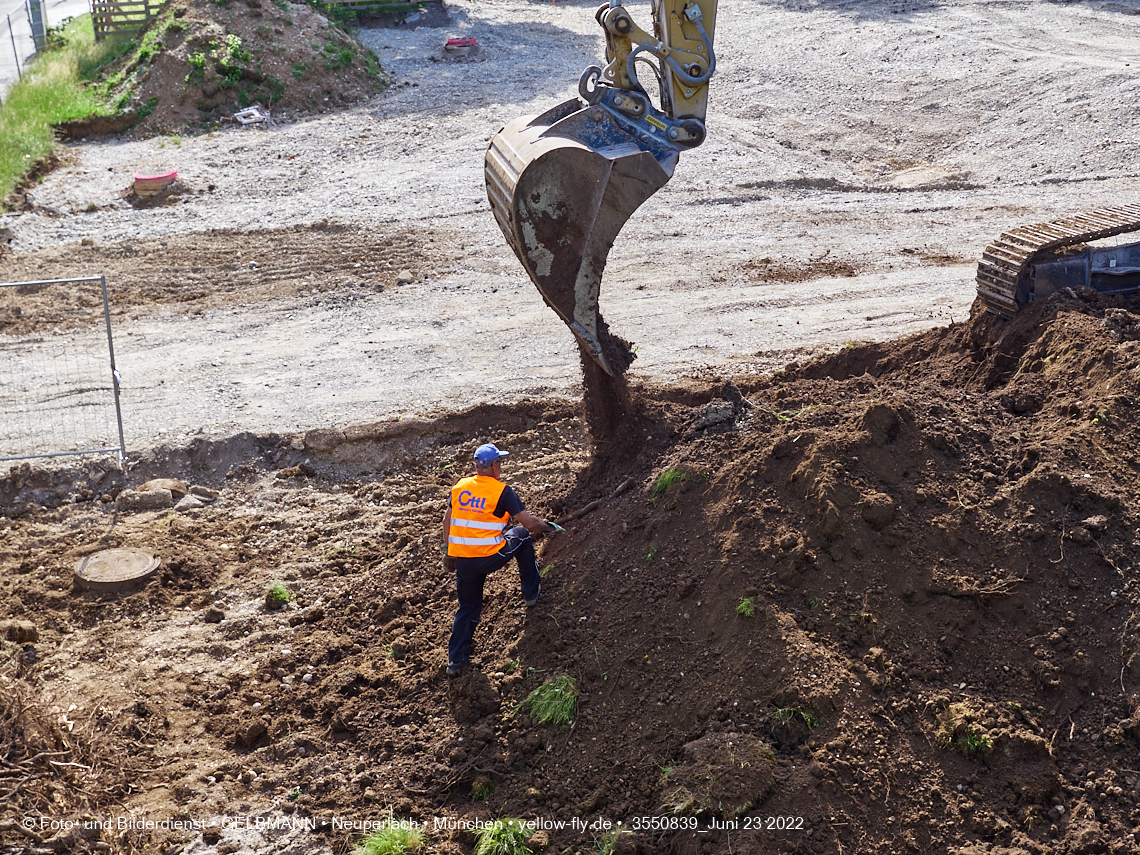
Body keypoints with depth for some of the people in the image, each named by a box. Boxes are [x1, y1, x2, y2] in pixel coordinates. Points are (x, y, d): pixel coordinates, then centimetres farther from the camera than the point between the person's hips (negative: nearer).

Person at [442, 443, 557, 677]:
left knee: (468, 608, 20)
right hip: (491, 557, -4)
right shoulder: (502, 491, -9)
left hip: (462, 560, 4)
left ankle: (456, 660, 16)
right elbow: (529, 522, -8)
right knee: (521, 535, 23)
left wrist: (448, 551, 24)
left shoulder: (459, 487, 6)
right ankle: (531, 592, 30)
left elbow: (448, 520, 15)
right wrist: (546, 527, 12)